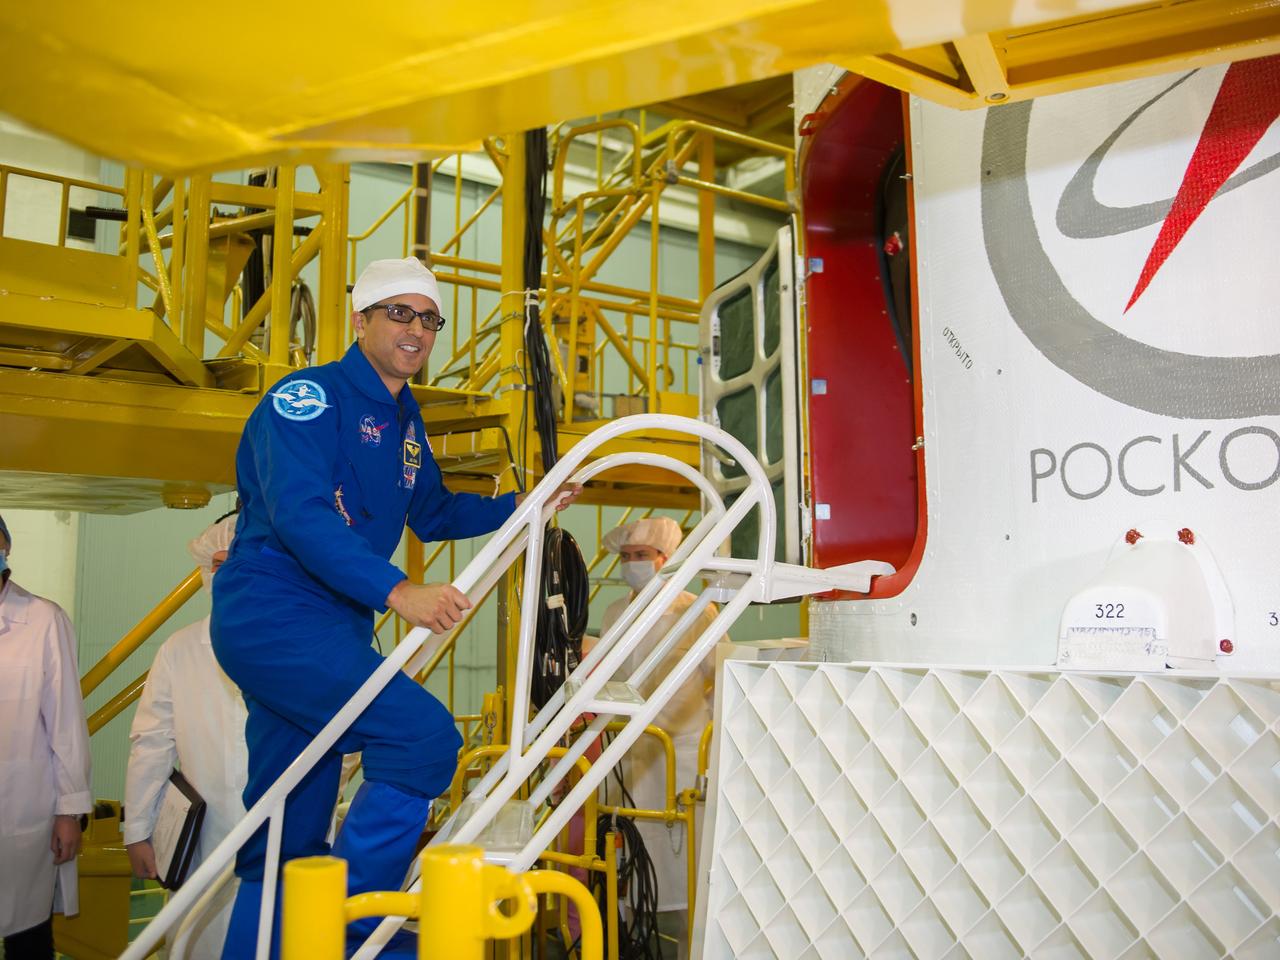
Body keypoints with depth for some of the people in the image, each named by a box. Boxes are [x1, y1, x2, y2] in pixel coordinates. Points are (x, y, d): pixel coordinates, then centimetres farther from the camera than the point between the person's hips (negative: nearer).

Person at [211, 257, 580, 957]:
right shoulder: (308, 395, -10)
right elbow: (299, 512, -25)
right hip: (270, 616, -9)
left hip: (335, 627, 9)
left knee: (286, 841, 12)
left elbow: (433, 514, 28)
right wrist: (397, 591, -34)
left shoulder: (405, 421, 17)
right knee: (425, 733, -22)